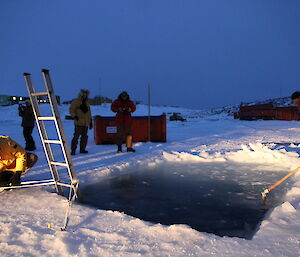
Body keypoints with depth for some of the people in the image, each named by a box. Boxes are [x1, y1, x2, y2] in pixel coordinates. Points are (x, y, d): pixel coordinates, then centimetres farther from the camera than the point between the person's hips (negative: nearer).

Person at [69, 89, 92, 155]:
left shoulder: (86, 103, 21)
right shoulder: (75, 102, 0)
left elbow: (89, 113, 25)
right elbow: (71, 110, -3)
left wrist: (90, 121, 22)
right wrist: (74, 116, -19)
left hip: (86, 123, 7)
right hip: (79, 123, -7)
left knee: (84, 137, 9)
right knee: (76, 136, -11)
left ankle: (82, 149, 19)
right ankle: (73, 150, -7)